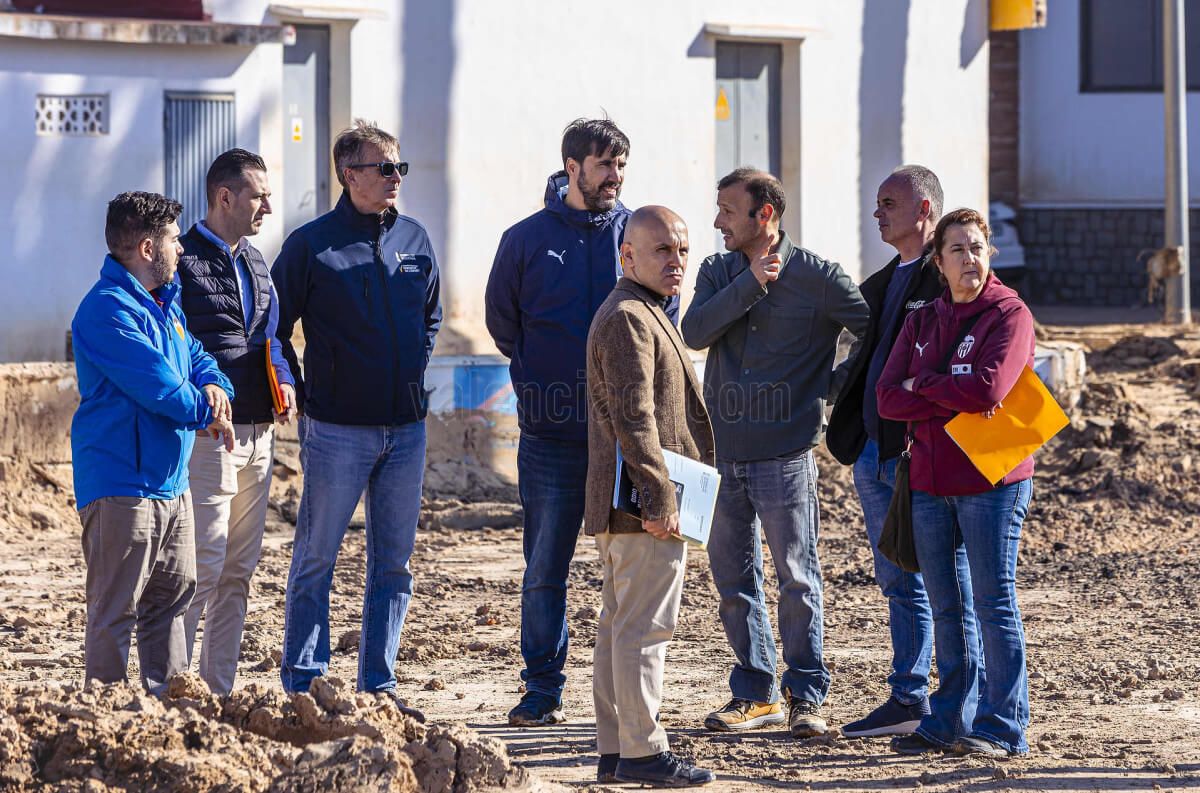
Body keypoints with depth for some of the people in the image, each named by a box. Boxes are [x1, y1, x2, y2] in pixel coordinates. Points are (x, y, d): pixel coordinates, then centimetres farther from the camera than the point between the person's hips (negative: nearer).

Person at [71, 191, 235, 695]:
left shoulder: (167, 302, 15)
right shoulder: (107, 309, -17)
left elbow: (196, 357, 24)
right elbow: (157, 386, -22)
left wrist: (214, 386, 0)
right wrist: (207, 414, -6)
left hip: (170, 481, 10)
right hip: (121, 483, -10)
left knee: (173, 593, 15)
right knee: (116, 607, -7)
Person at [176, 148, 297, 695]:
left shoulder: (254, 262, 18)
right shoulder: (183, 260, -8)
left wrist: (283, 378, 7)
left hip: (257, 434, 8)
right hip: (208, 431, -8)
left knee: (239, 571, 10)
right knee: (203, 567, -12)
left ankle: (219, 690, 15)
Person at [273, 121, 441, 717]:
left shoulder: (414, 240, 9)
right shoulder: (311, 244, -7)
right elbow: (274, 326, -1)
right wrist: (301, 392, -2)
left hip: (406, 428, 5)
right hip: (338, 429, -5)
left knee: (393, 563, 7)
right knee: (316, 559, 0)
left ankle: (379, 684, 14)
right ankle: (303, 685, 5)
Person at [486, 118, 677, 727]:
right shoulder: (527, 239, 3)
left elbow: (666, 317, 13)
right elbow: (502, 323, 13)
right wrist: (539, 379, 8)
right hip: (552, 434, 0)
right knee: (545, 570, 4)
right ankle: (543, 692, 12)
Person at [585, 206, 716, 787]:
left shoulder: (643, 314, 22)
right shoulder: (629, 318, -13)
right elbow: (633, 417, -21)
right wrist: (658, 498, -23)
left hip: (619, 511, 11)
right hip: (645, 509, -11)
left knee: (619, 625, 12)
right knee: (645, 628, -9)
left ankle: (615, 750, 16)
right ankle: (643, 752, -7)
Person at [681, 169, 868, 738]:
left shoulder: (817, 277, -4)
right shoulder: (718, 273, 9)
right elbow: (695, 332, -8)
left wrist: (836, 386, -4)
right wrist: (750, 283, -14)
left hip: (784, 455, -5)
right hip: (721, 452, 5)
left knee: (797, 578, -2)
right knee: (733, 578, 9)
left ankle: (806, 696, 6)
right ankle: (755, 695, 17)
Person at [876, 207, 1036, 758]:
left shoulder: (1009, 315, -5)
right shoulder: (921, 322, 12)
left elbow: (987, 388, -21)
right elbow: (888, 398, 0)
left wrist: (922, 386, -7)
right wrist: (954, 398, -14)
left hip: (991, 481, -6)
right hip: (929, 480, 6)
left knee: (993, 604, -3)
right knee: (947, 608, 10)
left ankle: (1002, 728, 2)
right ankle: (950, 720, 17)